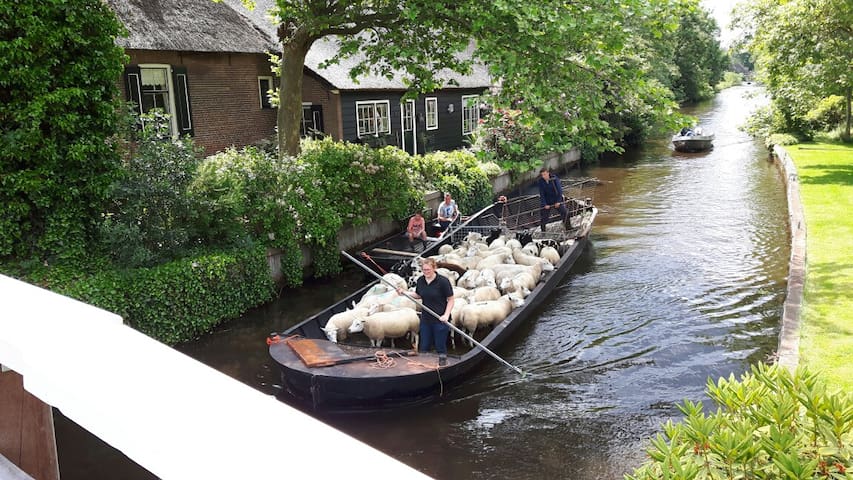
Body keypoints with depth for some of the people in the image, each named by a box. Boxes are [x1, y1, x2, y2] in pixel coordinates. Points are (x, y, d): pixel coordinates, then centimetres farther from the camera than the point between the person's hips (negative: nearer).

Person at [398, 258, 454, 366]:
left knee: (440, 347, 5)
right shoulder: (420, 281, 2)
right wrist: (404, 293, 3)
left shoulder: (443, 281, -15)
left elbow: (450, 300, -9)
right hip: (425, 319, 5)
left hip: (440, 320, -5)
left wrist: (446, 315, -20)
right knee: (423, 346, 14)